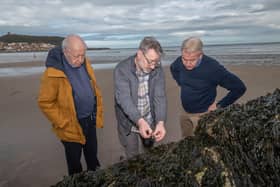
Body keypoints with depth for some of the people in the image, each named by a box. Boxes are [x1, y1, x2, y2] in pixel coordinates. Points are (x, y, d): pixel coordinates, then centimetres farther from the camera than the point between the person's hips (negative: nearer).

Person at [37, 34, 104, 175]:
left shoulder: (85, 63, -3)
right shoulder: (53, 73, -22)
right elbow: (45, 103, -18)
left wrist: (98, 113, 6)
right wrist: (64, 124, -17)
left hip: (90, 120, 6)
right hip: (72, 125, -6)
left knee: (92, 154, 25)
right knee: (74, 160, 16)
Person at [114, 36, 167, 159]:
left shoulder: (157, 69, -13)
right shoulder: (122, 69, -23)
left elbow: (160, 97, -17)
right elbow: (124, 99, -31)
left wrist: (160, 122, -31)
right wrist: (140, 121, -44)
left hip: (150, 121, 3)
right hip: (128, 122, -3)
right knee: (132, 158, 14)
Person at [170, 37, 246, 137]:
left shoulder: (212, 67, -26)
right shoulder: (179, 62, -12)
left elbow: (239, 88, -20)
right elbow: (173, 68, 15)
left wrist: (219, 105, -15)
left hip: (202, 114, -5)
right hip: (185, 112, 5)